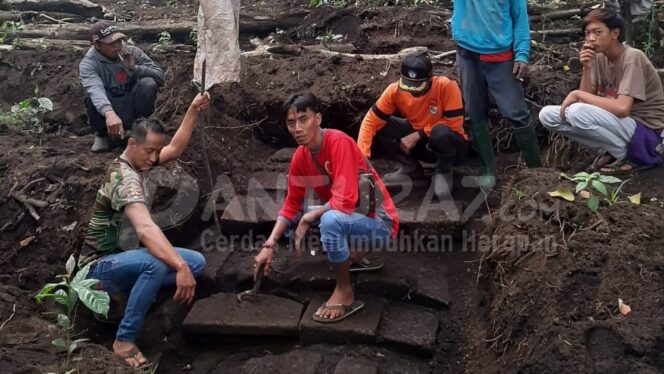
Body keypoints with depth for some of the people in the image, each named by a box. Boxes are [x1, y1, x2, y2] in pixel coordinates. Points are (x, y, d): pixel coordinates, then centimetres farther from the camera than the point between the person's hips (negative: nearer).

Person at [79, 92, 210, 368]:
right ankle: (124, 340, -25)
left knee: (197, 261, -6)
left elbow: (176, 148, 12)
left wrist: (193, 110, 0)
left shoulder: (134, 162, 3)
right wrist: (180, 267, -53)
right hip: (101, 266, -9)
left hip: (125, 256, 9)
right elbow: (145, 229, -43)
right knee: (156, 264, -40)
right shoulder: (125, 177, -27)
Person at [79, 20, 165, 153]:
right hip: (109, 116, -1)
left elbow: (160, 76, -10)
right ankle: (102, 134, 0)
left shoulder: (133, 52, -5)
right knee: (92, 98, -31)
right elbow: (95, 90, -36)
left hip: (134, 113, 2)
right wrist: (109, 114, -55)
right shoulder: (88, 64, -15)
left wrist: (135, 68, -26)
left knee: (148, 83, -23)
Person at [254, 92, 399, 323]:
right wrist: (269, 245, -5)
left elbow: (345, 201, -31)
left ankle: (345, 292, -14)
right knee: (290, 220, 8)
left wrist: (308, 218, -19)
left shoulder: (338, 142, -24)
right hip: (346, 219, 8)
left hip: (379, 224, -8)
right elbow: (291, 205, 5)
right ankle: (353, 258, 15)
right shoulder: (300, 157, -1)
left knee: (331, 220, -36)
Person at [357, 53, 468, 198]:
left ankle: (444, 172, -7)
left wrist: (418, 135, -25)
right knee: (381, 126, -17)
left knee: (441, 132, -38)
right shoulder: (395, 90, -17)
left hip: (449, 144, -3)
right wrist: (362, 157, -30)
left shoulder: (447, 86, -27)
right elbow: (371, 121, -19)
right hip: (420, 142, 4)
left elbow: (454, 124, -24)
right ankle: (411, 168, 3)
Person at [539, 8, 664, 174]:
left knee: (577, 112, -32)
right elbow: (587, 99, -1)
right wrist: (587, 68, -15)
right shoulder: (599, 57, 3)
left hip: (645, 131, -8)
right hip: (616, 122, 8)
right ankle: (609, 151, 4)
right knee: (547, 115, -4)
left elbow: (622, 108, -30)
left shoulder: (632, 57, -19)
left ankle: (625, 156, -9)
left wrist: (577, 94, -21)